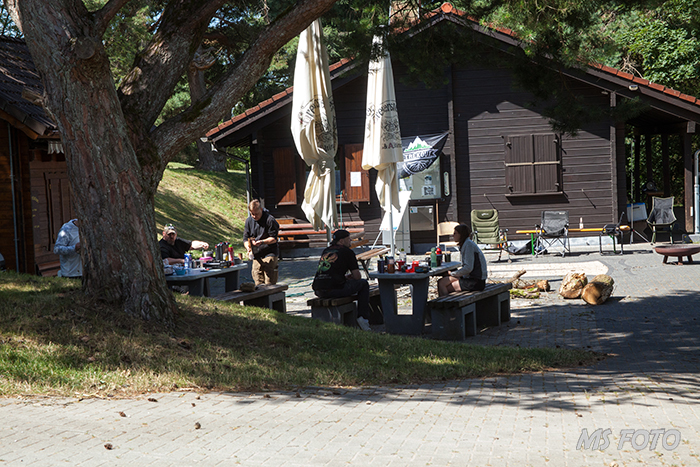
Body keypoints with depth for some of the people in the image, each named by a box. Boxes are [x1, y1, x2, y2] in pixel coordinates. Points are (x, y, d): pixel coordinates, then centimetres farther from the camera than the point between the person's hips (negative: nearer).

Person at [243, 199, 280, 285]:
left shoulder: (270, 220, -10)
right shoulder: (249, 221, 8)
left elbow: (274, 238, -9)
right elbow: (245, 238, 10)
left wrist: (262, 242, -25)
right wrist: (248, 248, -11)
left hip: (269, 254, -5)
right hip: (256, 256, 5)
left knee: (269, 283, -9)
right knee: (258, 283, 6)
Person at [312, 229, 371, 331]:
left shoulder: (326, 251, 23)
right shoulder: (348, 252, 3)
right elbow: (357, 277, 4)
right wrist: (350, 276, 26)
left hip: (319, 291, 7)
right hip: (334, 290, -7)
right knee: (363, 284, 15)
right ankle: (363, 318, 8)